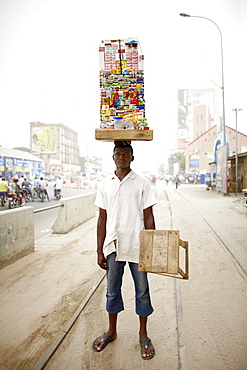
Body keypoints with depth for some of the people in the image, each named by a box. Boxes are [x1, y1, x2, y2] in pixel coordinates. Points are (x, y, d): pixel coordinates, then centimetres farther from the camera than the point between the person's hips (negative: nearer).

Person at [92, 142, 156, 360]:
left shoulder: (142, 183, -3)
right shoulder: (105, 185, 4)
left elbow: (148, 218, -2)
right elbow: (102, 220, 6)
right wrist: (100, 251, 5)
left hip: (137, 246, -2)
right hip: (113, 246, 2)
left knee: (142, 291, 11)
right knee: (112, 290, 15)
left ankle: (143, 335, 32)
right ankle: (111, 332, 37)